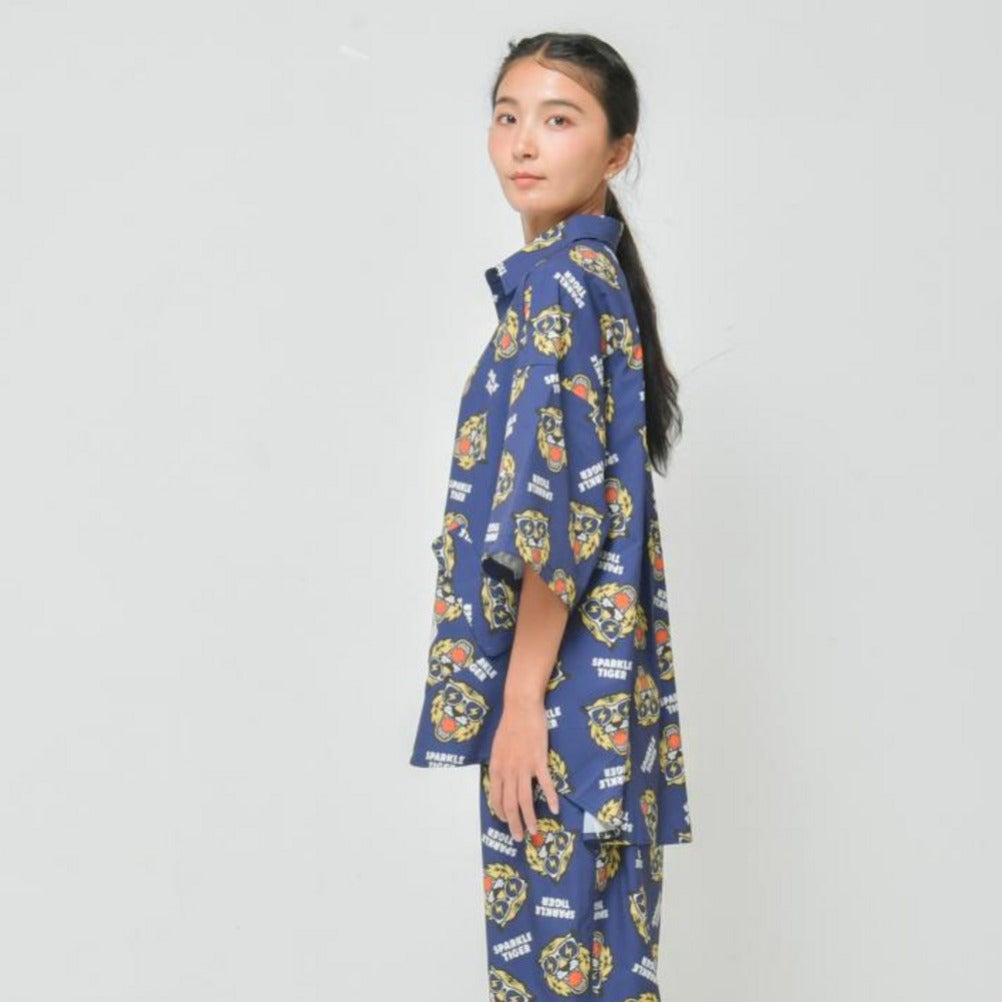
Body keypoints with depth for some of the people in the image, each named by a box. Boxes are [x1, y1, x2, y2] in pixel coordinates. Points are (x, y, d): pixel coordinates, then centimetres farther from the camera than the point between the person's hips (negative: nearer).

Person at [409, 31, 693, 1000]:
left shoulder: (555, 279, -13)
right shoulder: (593, 274, 15)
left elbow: (555, 508, -19)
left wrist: (522, 697, -17)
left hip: (561, 685, -9)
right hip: (601, 676, 9)